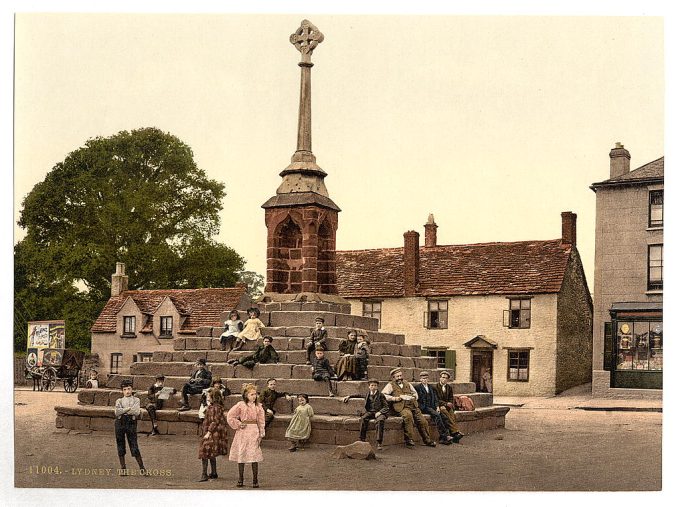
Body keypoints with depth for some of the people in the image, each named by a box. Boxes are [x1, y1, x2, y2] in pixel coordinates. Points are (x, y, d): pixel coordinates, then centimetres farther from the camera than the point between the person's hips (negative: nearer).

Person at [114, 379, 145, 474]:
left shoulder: (136, 400, 9)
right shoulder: (119, 401, 13)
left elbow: (136, 412, -8)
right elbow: (117, 412, -5)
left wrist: (123, 410, -7)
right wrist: (129, 408, -9)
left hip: (131, 423, -2)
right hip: (120, 423, 2)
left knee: (134, 447, -6)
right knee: (120, 446, 3)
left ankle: (141, 468, 1)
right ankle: (123, 468, 13)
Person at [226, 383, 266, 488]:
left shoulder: (258, 406, 6)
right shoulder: (241, 405, -1)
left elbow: (261, 421, 8)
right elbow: (230, 416, 2)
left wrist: (261, 434, 3)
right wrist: (238, 425, -3)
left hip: (254, 432, 1)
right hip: (243, 432, -1)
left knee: (254, 455, -4)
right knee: (241, 455, 4)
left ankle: (255, 480, 3)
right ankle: (240, 479, 15)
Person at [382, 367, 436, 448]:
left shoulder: (407, 384, 24)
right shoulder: (391, 385, 7)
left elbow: (415, 393, 30)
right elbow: (383, 395, -7)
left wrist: (413, 397, 7)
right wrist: (395, 398, -13)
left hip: (413, 406, 6)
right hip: (402, 407, -6)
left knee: (422, 421, -8)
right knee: (408, 415, -36)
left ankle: (427, 440, 9)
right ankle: (409, 439, -26)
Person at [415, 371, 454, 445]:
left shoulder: (431, 387, 22)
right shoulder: (417, 387, 6)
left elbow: (435, 399, 16)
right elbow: (417, 400, 1)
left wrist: (437, 407, -1)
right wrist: (423, 407, -11)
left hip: (432, 407, 4)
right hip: (424, 408, -4)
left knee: (441, 415, -25)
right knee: (436, 415, -30)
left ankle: (442, 438, -31)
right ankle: (445, 435, -32)